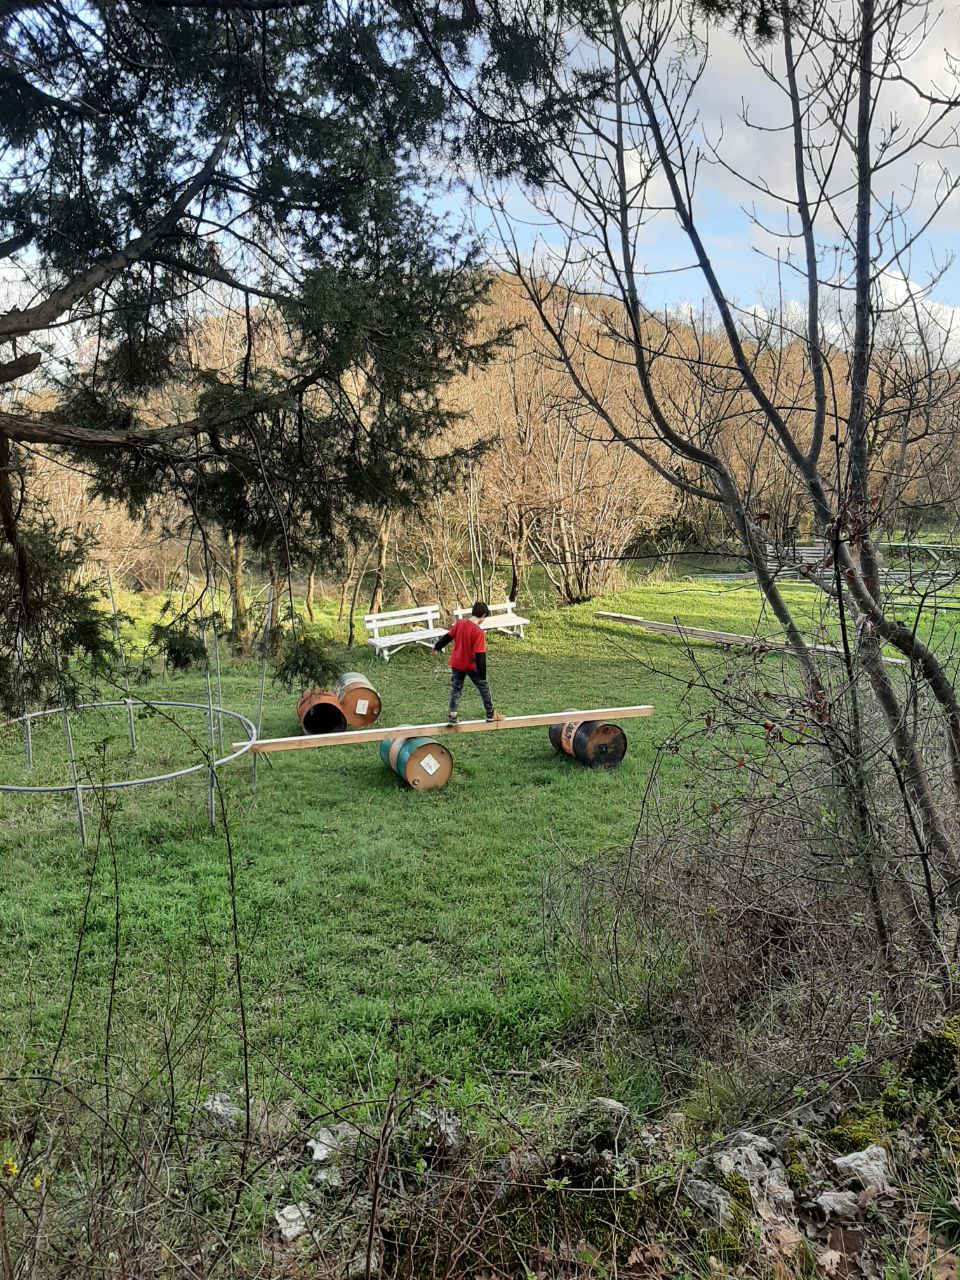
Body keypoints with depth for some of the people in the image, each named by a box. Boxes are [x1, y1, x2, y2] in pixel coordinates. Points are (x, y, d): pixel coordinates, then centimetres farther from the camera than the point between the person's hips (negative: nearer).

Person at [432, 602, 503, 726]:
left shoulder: (459, 623, -7)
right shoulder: (478, 632, -23)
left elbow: (448, 637, 7)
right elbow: (480, 655, -23)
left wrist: (437, 647, 24)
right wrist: (483, 674, -18)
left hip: (456, 663, 4)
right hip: (471, 665, -4)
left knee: (456, 689, 14)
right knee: (483, 688, 14)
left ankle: (452, 716, 10)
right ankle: (491, 713, 24)